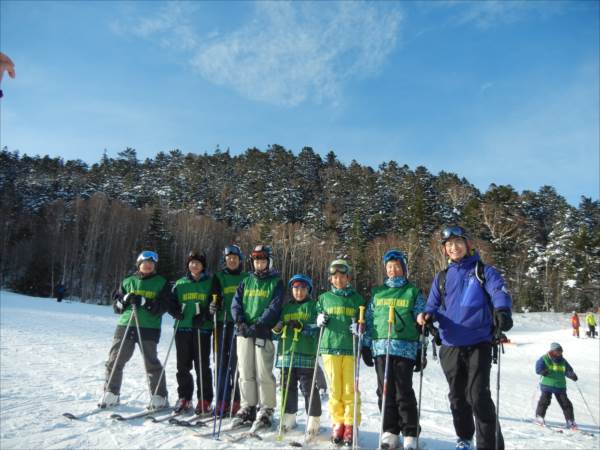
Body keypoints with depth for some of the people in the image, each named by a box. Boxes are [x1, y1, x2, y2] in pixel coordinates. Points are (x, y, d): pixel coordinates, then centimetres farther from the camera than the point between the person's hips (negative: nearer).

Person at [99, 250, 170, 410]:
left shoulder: (161, 283, 5)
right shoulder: (128, 281, 14)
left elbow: (162, 306, -6)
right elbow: (116, 305, 15)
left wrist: (144, 301, -18)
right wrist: (125, 299, -6)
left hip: (149, 327, -3)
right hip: (125, 325, 4)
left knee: (151, 362, -3)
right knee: (115, 360, 6)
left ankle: (160, 397, 9)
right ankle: (111, 394, 22)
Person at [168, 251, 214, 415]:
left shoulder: (210, 283, 7)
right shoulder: (180, 283, 14)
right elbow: (171, 303, 14)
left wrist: (204, 316, -13)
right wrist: (176, 311, -7)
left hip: (202, 329, -2)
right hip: (182, 328, 3)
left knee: (202, 365, -1)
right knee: (183, 365, 6)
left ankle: (204, 400, 8)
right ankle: (184, 397, 20)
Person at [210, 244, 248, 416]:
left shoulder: (247, 278, 10)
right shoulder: (219, 277, 12)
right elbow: (214, 296, 5)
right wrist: (213, 305, -16)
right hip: (222, 323, 2)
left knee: (236, 361, -5)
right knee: (222, 361, 3)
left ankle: (237, 401, 3)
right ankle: (222, 400, 12)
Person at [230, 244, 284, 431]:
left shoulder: (276, 282, 3)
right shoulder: (246, 282, 16)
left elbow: (274, 308, -7)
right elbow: (235, 303, 8)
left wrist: (258, 325, -17)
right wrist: (240, 322, -9)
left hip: (264, 333, -4)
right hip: (244, 333, 4)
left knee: (263, 374, -3)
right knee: (245, 373, 9)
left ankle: (266, 411, 9)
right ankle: (247, 408, 21)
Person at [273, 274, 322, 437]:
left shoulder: (313, 306, 3)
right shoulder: (287, 307, 16)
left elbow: (317, 327, -6)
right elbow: (279, 328, 19)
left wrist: (301, 326, -21)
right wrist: (277, 327, -4)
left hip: (307, 354, -4)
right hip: (287, 353, 5)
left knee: (309, 389, -1)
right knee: (288, 387, 12)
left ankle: (314, 420, 10)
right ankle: (288, 418, 25)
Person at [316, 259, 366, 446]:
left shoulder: (357, 299, 9)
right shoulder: (324, 298, 12)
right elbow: (316, 318, 20)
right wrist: (319, 320, -2)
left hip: (351, 348, -1)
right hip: (330, 347, 1)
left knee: (350, 389, 0)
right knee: (334, 388, 4)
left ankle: (350, 425, 12)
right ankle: (337, 423, 16)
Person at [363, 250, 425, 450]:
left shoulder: (413, 292, 6)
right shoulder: (378, 292, 14)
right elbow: (369, 320, 14)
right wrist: (366, 345, 9)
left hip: (405, 348, -3)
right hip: (381, 347, 3)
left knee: (404, 392, -3)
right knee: (385, 392, 6)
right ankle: (390, 432, 17)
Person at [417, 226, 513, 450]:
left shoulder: (483, 271, 3)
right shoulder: (441, 277, 14)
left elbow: (499, 292, -13)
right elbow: (433, 305, 12)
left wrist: (502, 311, -35)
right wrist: (426, 315, -11)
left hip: (478, 343, -4)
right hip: (450, 346, 4)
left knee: (478, 396, -7)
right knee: (457, 396, 14)